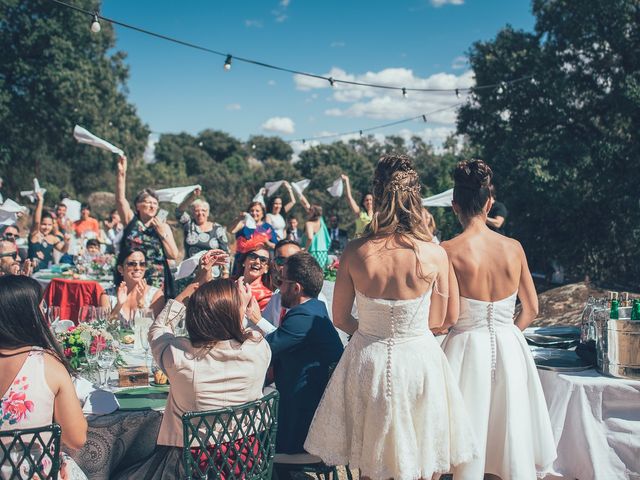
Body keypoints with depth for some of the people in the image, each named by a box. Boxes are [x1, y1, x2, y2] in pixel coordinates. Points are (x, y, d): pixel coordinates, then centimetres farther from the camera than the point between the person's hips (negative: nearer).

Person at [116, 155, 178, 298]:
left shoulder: (163, 226, 8)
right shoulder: (131, 220, 7)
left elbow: (174, 255, 1)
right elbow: (120, 199, -7)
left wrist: (162, 234, -7)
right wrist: (121, 173, -15)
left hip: (156, 282, 1)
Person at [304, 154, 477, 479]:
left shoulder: (354, 251, -12)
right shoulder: (435, 254, -13)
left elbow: (340, 319, -1)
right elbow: (436, 320, 0)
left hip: (368, 360, 1)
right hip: (419, 359, 0)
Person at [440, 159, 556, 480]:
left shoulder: (448, 251, -14)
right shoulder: (514, 248, -3)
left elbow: (448, 318, -13)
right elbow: (531, 309, 6)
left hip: (467, 348, -3)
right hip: (509, 346, 3)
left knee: (470, 434, 10)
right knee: (512, 429, 17)